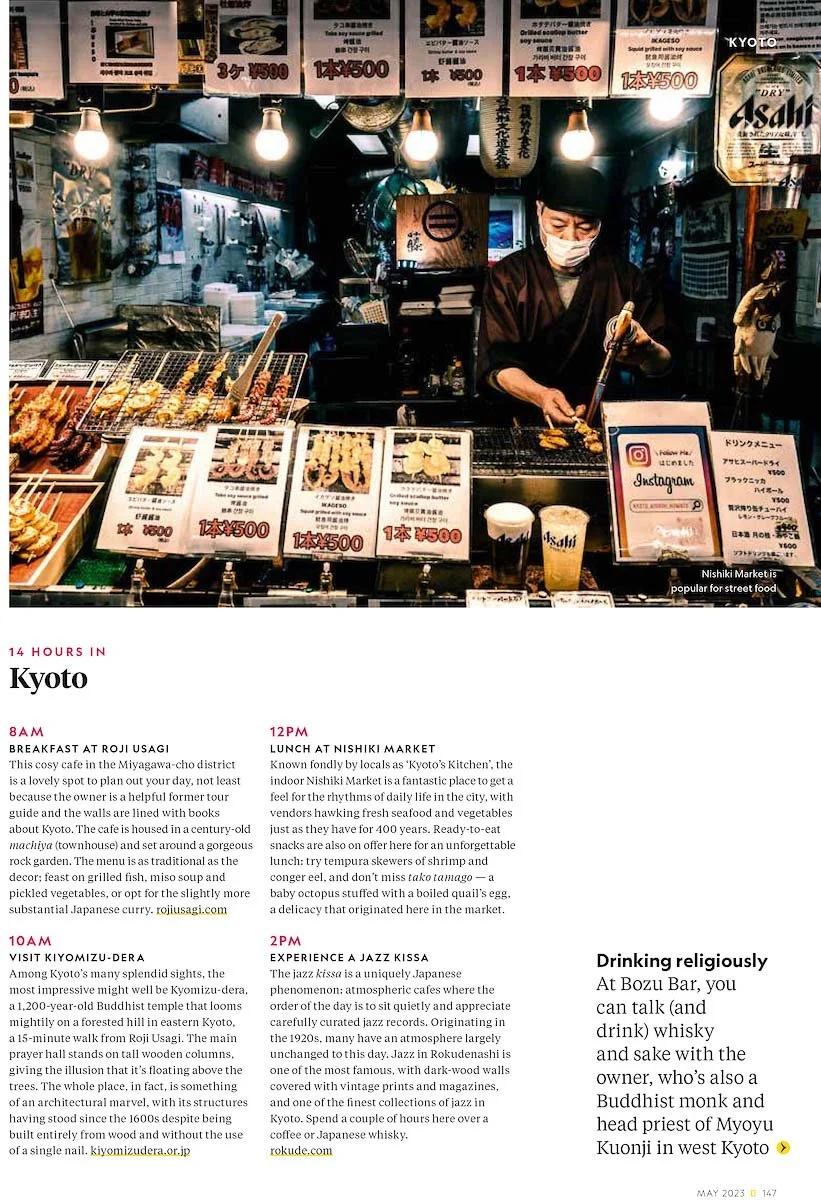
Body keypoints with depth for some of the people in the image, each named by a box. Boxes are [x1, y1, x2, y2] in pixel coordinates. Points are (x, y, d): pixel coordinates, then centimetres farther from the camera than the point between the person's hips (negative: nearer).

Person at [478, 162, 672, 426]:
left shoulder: (626, 278, 10)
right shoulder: (508, 277, 7)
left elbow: (662, 365, 9)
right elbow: (497, 365, 0)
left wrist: (646, 352, -16)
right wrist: (540, 395, -21)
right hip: (528, 429, -1)